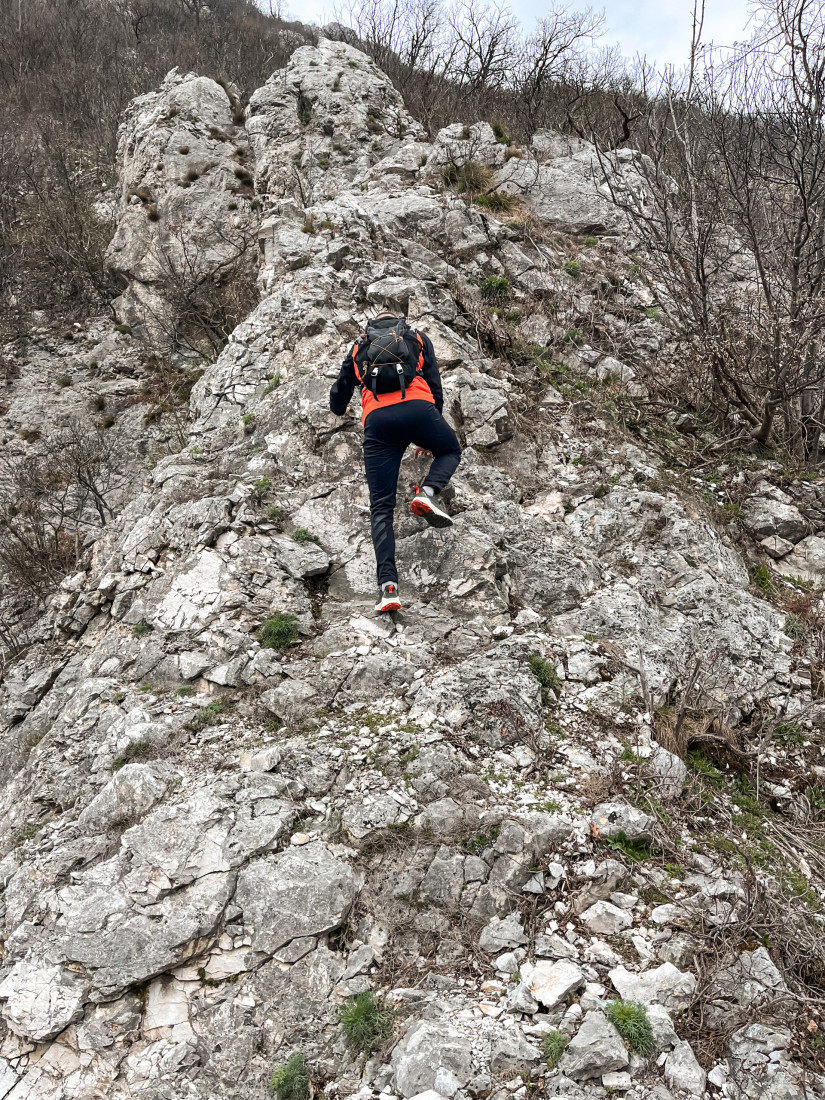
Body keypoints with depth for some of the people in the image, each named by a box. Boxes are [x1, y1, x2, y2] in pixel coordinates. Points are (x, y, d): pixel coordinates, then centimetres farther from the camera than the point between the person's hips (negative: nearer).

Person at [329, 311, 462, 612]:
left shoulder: (359, 348, 31)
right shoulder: (418, 338, 29)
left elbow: (338, 400, 37)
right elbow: (435, 388, 24)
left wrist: (339, 410, 62)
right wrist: (428, 438, 33)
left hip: (376, 419, 1)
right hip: (415, 407, -1)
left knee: (381, 507, 3)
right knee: (450, 450, 30)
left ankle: (388, 585, -14)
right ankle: (427, 492, -3)